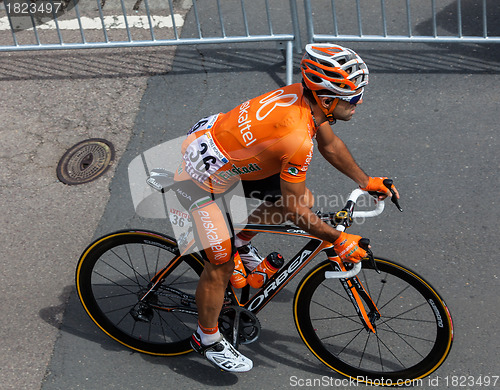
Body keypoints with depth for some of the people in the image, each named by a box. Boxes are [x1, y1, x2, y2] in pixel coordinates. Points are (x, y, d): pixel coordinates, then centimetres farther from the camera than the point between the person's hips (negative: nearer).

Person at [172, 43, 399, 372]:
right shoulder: (297, 137, -34)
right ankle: (208, 339, 22)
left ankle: (242, 241, 27)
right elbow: (296, 214, -22)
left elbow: (330, 145, 12)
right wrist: (339, 240, -12)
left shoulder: (306, 95, -9)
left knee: (305, 199, 7)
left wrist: (367, 181, 16)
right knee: (221, 263, -1)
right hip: (200, 176, -9)